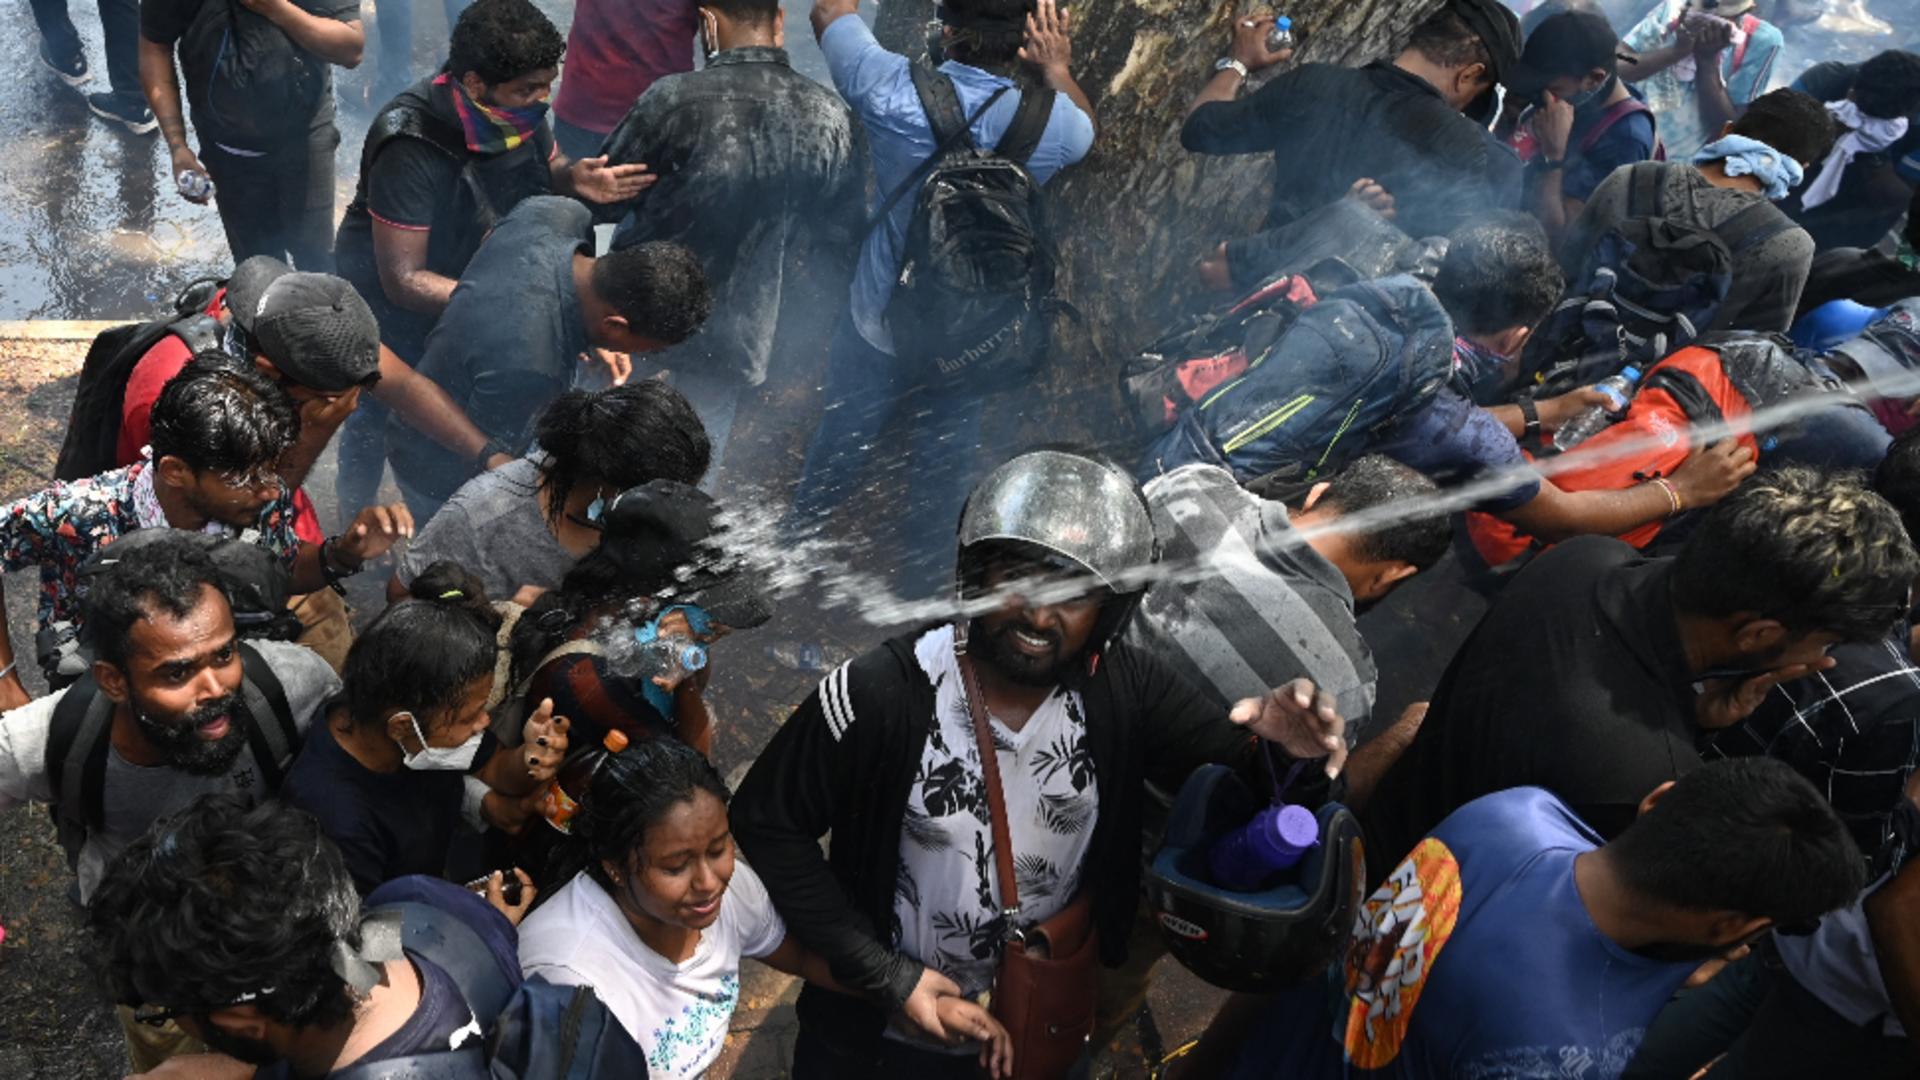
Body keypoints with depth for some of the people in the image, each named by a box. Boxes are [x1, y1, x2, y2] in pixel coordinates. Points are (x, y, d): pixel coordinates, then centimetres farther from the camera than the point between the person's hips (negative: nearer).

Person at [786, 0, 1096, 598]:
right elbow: (1084, 127, 8)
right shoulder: (1050, 122, -21)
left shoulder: (893, 90, -23)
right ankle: (917, 589, 42)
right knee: (940, 474, 22)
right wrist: (1058, 67, 17)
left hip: (876, 325, 0)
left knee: (835, 456, 24)